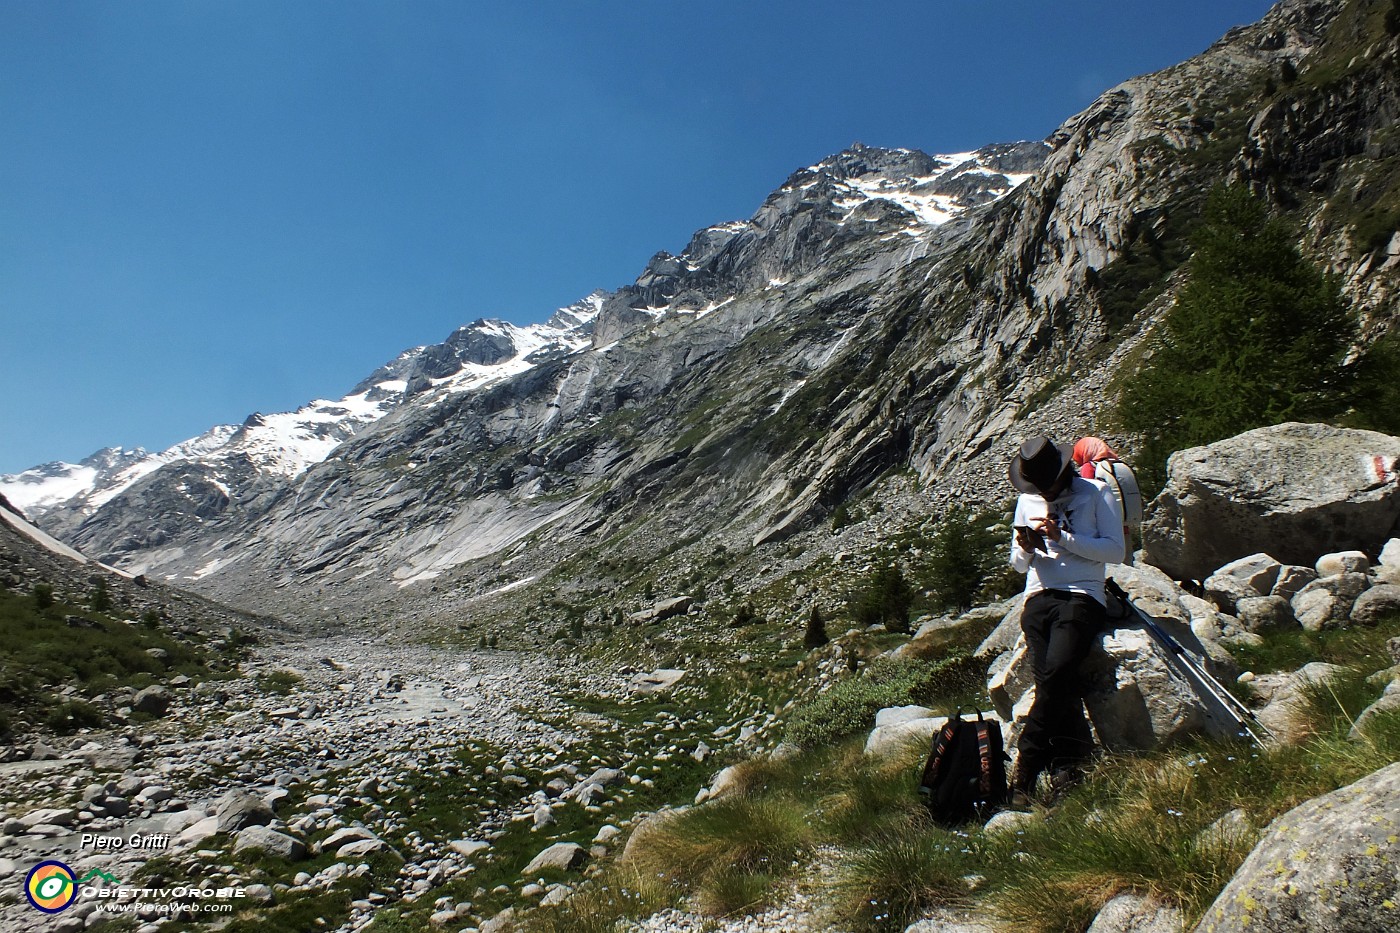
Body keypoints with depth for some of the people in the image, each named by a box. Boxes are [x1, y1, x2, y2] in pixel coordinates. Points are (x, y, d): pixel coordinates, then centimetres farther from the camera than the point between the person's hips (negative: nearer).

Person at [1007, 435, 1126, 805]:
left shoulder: (1096, 493, 8)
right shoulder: (1028, 500, 20)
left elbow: (1115, 550, 0)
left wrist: (1063, 537, -9)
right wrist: (1027, 549, 0)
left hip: (1082, 597, -4)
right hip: (1039, 598, 4)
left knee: (1055, 673, -23)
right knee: (1052, 679, -14)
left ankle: (1026, 767, -19)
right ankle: (1072, 762, -10)